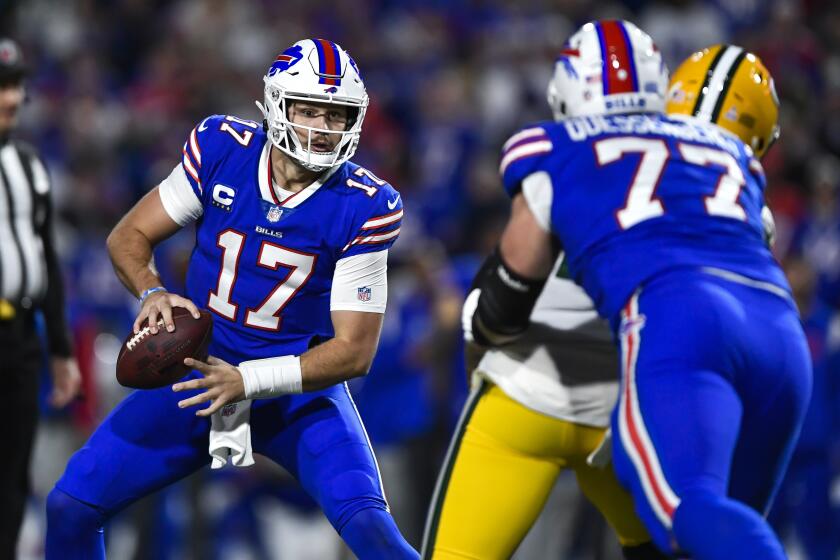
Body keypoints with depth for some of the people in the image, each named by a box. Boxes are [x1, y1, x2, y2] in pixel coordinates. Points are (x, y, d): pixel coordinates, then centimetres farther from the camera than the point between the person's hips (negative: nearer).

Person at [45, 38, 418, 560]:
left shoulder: (362, 207, -17)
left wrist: (247, 381, -27)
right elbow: (130, 236, 1)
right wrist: (154, 293, -21)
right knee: (71, 507, -1)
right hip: (203, 369, 3)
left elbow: (355, 350, -17)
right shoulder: (222, 151, -10)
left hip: (301, 386, -3)